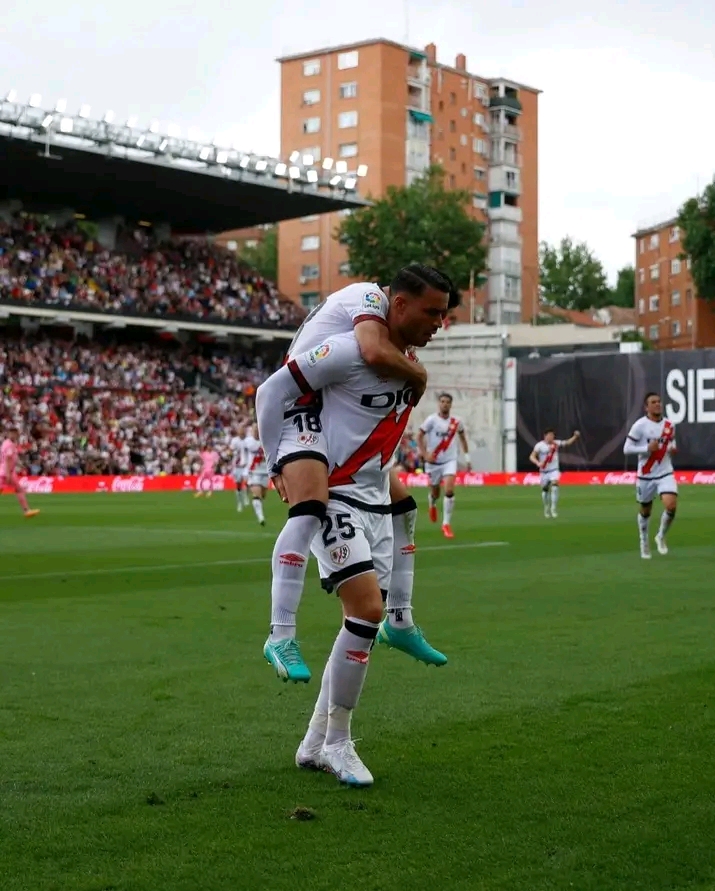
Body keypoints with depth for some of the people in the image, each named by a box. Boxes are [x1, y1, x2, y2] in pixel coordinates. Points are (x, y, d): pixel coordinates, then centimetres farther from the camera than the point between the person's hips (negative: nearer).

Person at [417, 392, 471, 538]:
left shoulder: (456, 422, -2)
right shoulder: (431, 420, -11)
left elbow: (462, 438, 14)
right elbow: (419, 436, -7)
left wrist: (467, 458, 12)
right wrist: (425, 454, -19)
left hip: (450, 461, 1)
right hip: (433, 461, -1)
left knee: (449, 491, -19)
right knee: (435, 493, 13)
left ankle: (446, 524, -9)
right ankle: (432, 505, 52)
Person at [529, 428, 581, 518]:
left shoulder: (557, 443, 0)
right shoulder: (539, 445, -8)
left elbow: (568, 443, 8)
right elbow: (532, 457, -12)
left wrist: (575, 436, -9)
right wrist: (538, 463, -31)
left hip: (554, 470, 0)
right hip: (544, 471, 0)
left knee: (555, 484, -23)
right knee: (545, 490, 8)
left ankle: (553, 508, -20)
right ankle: (547, 509, 30)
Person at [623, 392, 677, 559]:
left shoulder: (670, 425, 2)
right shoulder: (640, 425, -11)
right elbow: (626, 449, -11)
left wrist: (673, 449, -4)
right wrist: (647, 448, -23)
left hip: (665, 474, 2)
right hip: (646, 476, -2)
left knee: (671, 506, -19)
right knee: (645, 511, 12)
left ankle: (661, 536, 8)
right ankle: (644, 542, 37)